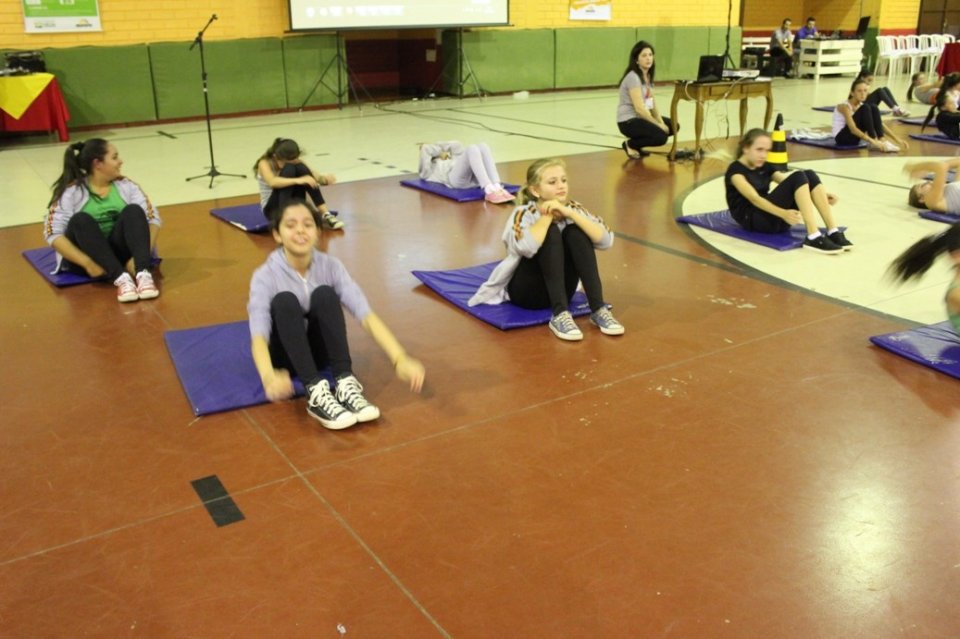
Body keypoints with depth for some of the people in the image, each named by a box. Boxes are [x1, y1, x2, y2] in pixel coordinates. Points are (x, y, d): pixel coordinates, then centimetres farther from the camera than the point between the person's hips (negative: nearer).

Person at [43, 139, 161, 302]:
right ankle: (121, 278, -46)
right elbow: (52, 234, -13)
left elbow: (153, 218, -4)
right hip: (85, 254, -2)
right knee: (81, 220, -29)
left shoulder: (125, 185, 4)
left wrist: (141, 255, -21)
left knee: (133, 211, -21)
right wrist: (87, 263, -25)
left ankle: (143, 274, -43)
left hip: (118, 250, 2)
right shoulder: (72, 191, -5)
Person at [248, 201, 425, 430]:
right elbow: (259, 335, -34)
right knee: (285, 301, -33)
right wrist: (269, 377, -57)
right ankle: (316, 393, -45)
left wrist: (400, 359, -41)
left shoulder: (330, 266, -13)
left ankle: (346, 383, -36)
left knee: (324, 294, -28)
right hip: (286, 355, -2)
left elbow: (365, 314, -24)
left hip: (318, 350, 2)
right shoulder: (265, 276, -20)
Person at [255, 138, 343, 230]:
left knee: (300, 167, -23)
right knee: (289, 169, -27)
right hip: (273, 208, -4)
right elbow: (272, 182, -35)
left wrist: (324, 178, -33)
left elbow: (316, 177, -9)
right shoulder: (265, 163, -14)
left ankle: (325, 214, -29)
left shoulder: (295, 162, -1)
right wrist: (297, 180, -49)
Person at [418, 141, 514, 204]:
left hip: (474, 178, 6)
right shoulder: (428, 172, 29)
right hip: (455, 178, -5)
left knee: (482, 146, -20)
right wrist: (439, 150, 30)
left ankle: (497, 188, -38)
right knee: (472, 149, -29)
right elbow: (425, 149, 17)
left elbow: (456, 146, 38)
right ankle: (489, 191, -49)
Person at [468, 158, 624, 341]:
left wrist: (569, 213, -24)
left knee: (575, 232, -20)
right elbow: (526, 247, -38)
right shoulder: (524, 214, -15)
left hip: (561, 289, 4)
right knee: (551, 233, -27)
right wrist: (547, 215, -24)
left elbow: (605, 241, -18)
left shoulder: (573, 209, -3)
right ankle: (559, 315, -36)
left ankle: (598, 309, -25)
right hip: (525, 291, -4)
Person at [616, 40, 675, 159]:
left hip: (641, 117, 9)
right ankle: (630, 145, -2)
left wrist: (661, 122, -7)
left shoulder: (648, 76, 10)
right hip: (628, 121, -9)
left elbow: (653, 104, 9)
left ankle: (637, 145, 11)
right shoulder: (633, 77, -19)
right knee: (661, 136, -25)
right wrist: (658, 125, -18)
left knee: (672, 126, 6)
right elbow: (639, 108, -23)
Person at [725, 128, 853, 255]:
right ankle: (813, 238, -34)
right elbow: (753, 198, -23)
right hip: (752, 219, -7)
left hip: (776, 217, 7)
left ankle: (834, 232, -21)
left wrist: (820, 194, -3)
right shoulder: (735, 170, -7)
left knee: (810, 176, -13)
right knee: (798, 177, -23)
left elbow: (789, 186, 14)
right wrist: (783, 213, -38)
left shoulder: (764, 168, 18)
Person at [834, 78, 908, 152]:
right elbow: (853, 129, -34)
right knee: (865, 109, -25)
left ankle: (882, 141, -21)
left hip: (854, 139, 7)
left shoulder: (861, 106, 3)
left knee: (874, 108, -12)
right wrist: (872, 141, -44)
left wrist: (897, 140, -9)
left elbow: (880, 124, 1)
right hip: (842, 138, -7)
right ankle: (874, 144, -26)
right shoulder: (844, 106, -20)